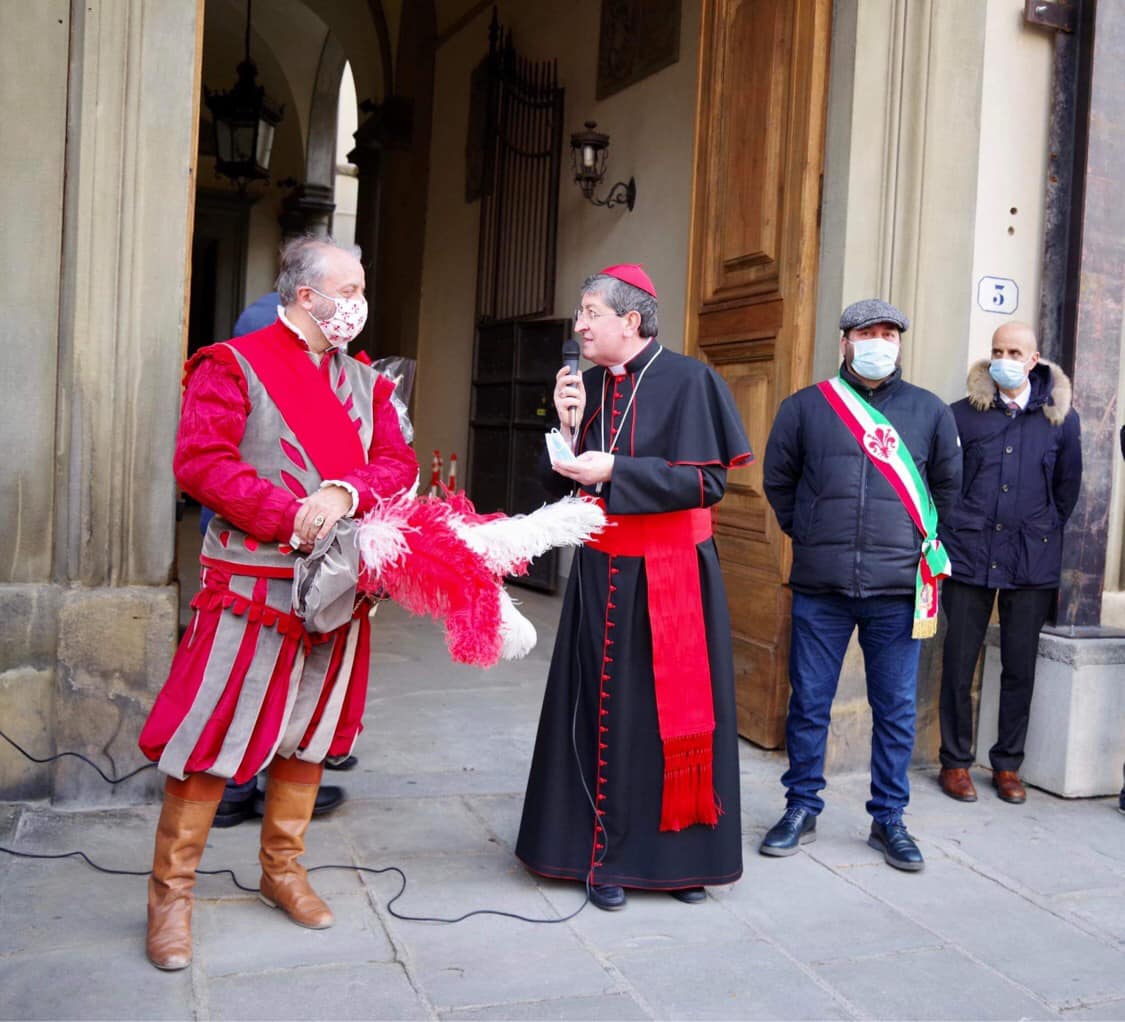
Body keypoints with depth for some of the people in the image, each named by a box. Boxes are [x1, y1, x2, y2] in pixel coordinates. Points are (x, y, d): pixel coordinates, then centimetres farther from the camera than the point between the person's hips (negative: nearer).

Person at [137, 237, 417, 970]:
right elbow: (200, 463, -14)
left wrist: (346, 494, -16)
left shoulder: (365, 381, 13)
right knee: (215, 739, -1)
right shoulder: (233, 365, -5)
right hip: (252, 587, -5)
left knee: (310, 734, 14)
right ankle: (172, 892, 14)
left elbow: (398, 463, 5)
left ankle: (282, 867, 31)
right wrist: (292, 516, -21)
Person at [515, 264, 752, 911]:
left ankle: (681, 854, 21)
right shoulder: (588, 384, 7)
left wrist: (613, 470, -19)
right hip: (603, 572, 4)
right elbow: (569, 486, 9)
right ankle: (605, 856, 19)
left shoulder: (687, 380, -8)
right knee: (606, 711, 7)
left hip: (672, 576, -4)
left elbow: (708, 480, -15)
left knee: (672, 709, 5)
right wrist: (570, 428, -8)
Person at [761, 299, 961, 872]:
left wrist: (916, 540, 14)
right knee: (809, 704, 7)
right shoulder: (805, 407, 2)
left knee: (896, 710, 8)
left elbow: (948, 485, 17)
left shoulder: (929, 411, 5)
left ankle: (888, 819, 23)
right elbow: (778, 480, 13)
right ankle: (802, 809, 23)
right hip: (820, 587, 0)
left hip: (897, 589, 1)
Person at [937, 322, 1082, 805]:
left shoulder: (1061, 418, 5)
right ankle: (955, 762, 15)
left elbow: (1068, 487, 12)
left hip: (1032, 562, 1)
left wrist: (1046, 532, 9)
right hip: (969, 555, -1)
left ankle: (1008, 764, 20)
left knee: (1020, 666, 7)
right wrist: (949, 529, 3)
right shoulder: (963, 414, 1)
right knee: (958, 664, 2)